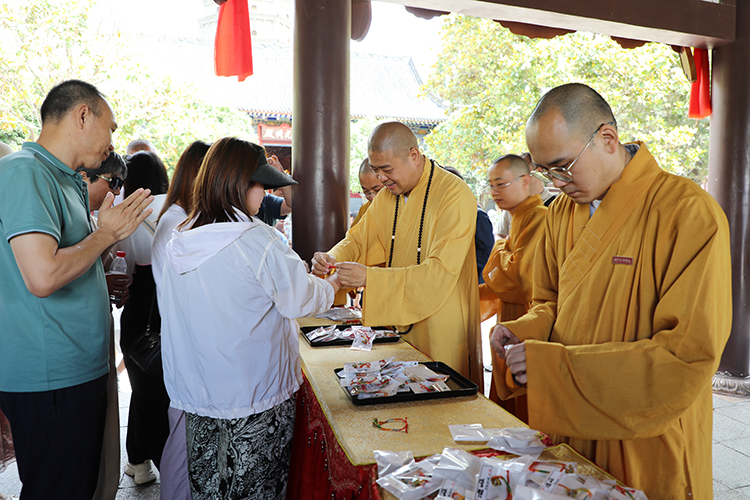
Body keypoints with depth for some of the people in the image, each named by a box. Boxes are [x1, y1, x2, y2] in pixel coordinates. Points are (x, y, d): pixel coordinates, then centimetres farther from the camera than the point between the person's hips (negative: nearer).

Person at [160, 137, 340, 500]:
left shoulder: (179, 242, 1)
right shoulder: (256, 240, -20)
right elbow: (300, 300, -12)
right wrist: (332, 285, 8)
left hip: (195, 392, 7)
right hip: (254, 394, -6)